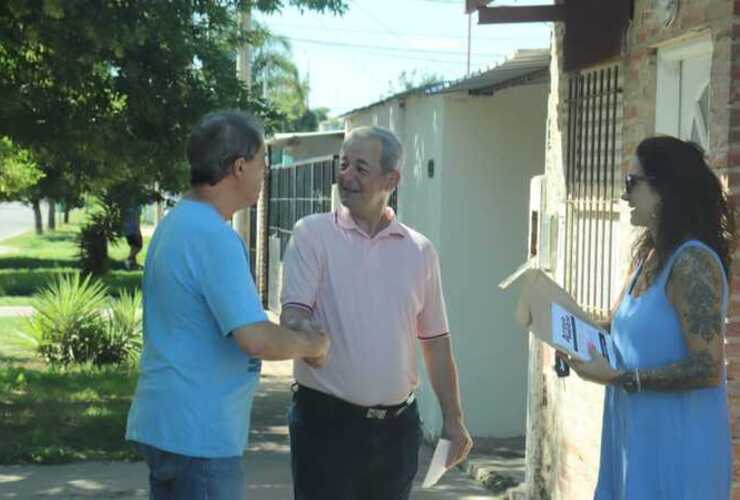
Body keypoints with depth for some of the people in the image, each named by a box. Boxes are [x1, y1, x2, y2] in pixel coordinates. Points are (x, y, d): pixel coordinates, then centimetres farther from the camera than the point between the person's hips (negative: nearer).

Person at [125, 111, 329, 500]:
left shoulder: (176, 222, 11)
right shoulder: (214, 237, -20)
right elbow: (257, 339, -27)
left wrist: (296, 337, 15)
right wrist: (311, 345, -7)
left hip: (164, 422, 10)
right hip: (198, 434, -10)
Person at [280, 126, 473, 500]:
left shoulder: (420, 251, 7)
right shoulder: (312, 234, -3)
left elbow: (436, 341, 11)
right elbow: (293, 313, -12)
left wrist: (453, 419, 8)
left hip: (398, 424, 4)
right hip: (326, 418, -3)